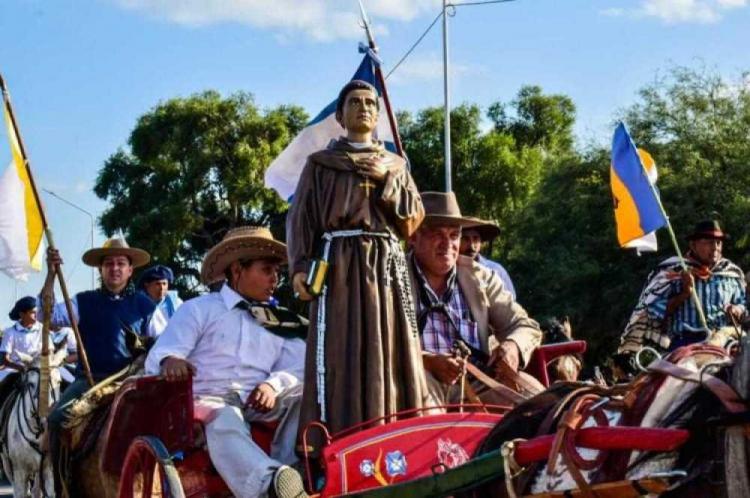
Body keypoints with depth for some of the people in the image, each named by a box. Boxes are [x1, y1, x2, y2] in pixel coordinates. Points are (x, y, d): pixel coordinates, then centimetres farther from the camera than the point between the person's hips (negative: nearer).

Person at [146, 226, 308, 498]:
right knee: (224, 422, -39)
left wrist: (275, 385, -17)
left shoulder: (282, 321, 23)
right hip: (209, 401, -4)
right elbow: (157, 357, 2)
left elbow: (300, 368, 7)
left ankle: (289, 472, -45)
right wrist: (170, 361, -25)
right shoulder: (198, 309, 14)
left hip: (260, 404, 4)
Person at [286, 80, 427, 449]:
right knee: (340, 356, -12)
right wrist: (299, 267, -11)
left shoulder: (395, 165, 21)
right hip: (340, 265, -3)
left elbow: (412, 218, 11)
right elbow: (300, 219, 4)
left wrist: (386, 180, -2)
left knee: (389, 353, -5)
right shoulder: (320, 164, 13)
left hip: (387, 267, 3)